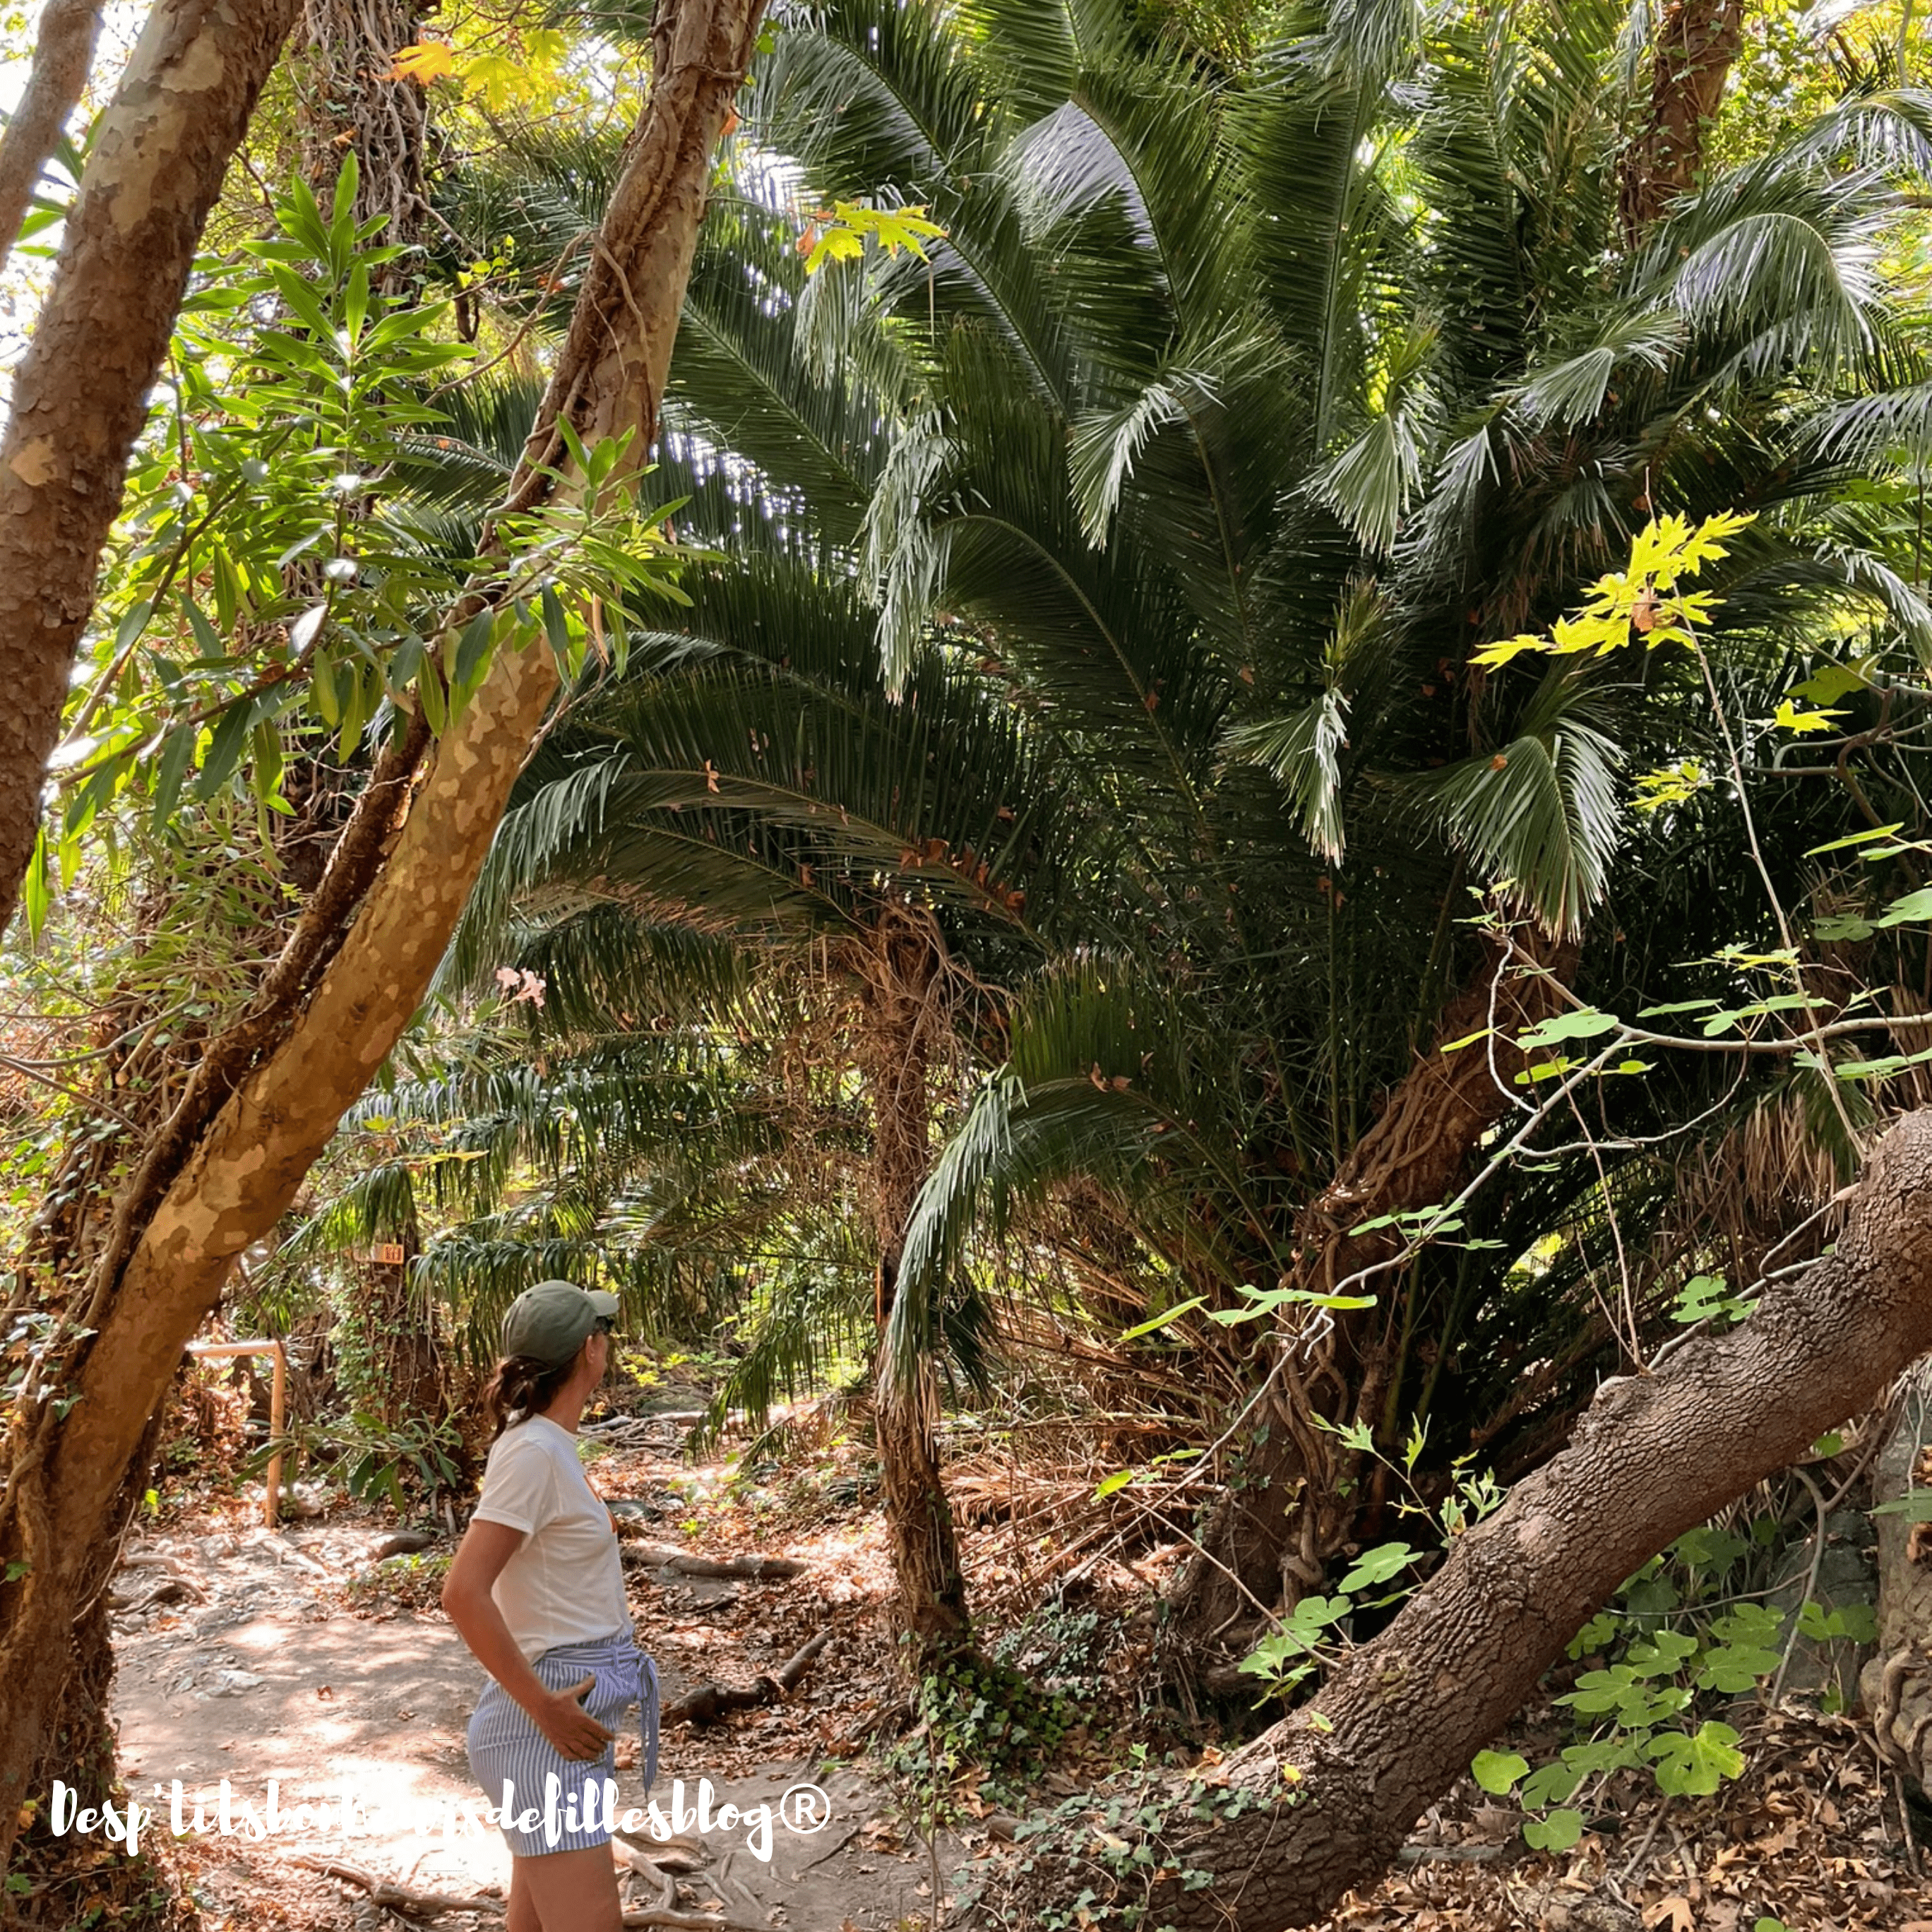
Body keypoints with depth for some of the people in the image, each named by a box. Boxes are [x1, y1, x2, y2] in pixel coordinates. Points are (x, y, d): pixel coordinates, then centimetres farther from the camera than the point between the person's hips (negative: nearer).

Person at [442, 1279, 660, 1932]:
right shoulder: (533, 1452, -18)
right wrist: (544, 1707, -20)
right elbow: (463, 1593, -24)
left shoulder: (546, 1441, 9)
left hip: (573, 1709, 9)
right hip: (549, 1726, -9)